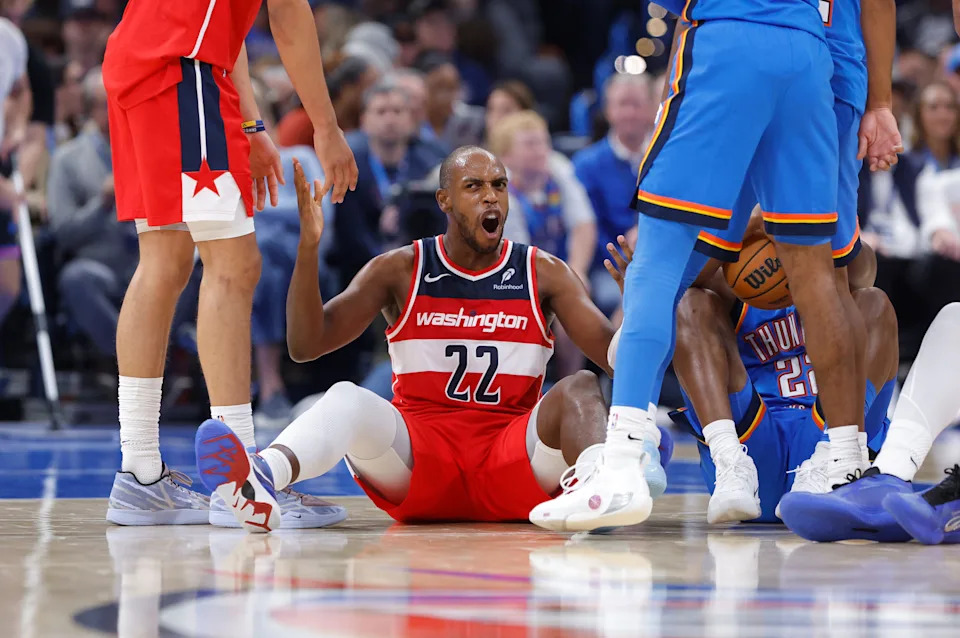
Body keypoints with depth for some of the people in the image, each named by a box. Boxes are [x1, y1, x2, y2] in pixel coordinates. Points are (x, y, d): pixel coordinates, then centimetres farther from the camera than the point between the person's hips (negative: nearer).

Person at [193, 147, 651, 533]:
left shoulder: (544, 273, 9)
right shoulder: (400, 270, 7)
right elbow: (304, 346, -2)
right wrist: (308, 248, -16)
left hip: (512, 460, 1)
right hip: (414, 458, -1)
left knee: (581, 388, -27)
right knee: (347, 400, -31)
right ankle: (258, 482, -64)